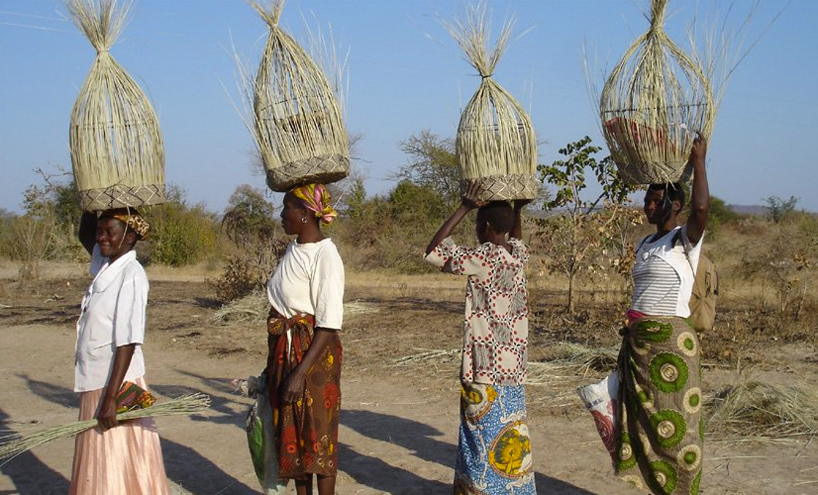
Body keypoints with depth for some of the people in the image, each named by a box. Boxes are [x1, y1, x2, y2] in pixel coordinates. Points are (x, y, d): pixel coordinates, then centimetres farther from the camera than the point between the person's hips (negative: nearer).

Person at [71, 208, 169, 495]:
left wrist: (111, 397, -23)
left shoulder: (131, 275, -17)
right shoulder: (105, 266, 6)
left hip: (117, 384, -8)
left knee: (116, 471, 1)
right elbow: (85, 237, 27)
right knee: (98, 471, 16)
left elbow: (127, 342, -21)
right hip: (95, 383, 8)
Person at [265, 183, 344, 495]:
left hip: (314, 353, -8)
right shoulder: (293, 250, 8)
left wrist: (301, 372, -23)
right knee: (291, 432, 14)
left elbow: (329, 325, -20)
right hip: (284, 350, 8)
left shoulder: (325, 255, -17)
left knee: (317, 432, 1)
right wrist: (276, 361, 17)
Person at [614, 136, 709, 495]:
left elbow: (701, 208, -28)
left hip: (670, 341, -8)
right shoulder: (644, 245, 15)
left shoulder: (685, 240, -9)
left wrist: (698, 162, -19)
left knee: (674, 424, -3)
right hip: (639, 341, 8)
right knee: (645, 420, 11)